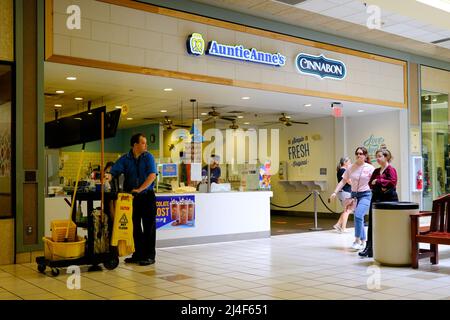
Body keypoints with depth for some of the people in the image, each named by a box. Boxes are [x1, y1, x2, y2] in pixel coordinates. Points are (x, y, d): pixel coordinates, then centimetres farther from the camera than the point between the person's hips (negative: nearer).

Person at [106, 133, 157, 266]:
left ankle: (149, 256, 7)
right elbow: (113, 172, -8)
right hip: (131, 197, 3)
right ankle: (138, 254, 22)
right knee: (135, 227, 10)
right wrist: (108, 176, -32)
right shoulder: (125, 159, 2)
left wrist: (140, 189, -22)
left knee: (149, 226, 0)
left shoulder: (148, 157, -3)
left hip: (147, 196, -3)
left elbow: (152, 175, -14)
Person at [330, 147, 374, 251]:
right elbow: (343, 181, 6)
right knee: (359, 218, 9)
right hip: (354, 195, 4)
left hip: (366, 195, -4)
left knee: (358, 215, -22)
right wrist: (335, 192, -3)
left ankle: (357, 240, -9)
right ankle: (363, 241, 23)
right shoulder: (351, 168, 4)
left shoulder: (370, 168, -5)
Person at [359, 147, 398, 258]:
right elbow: (370, 183, 13)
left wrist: (378, 181, -13)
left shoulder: (391, 169, -6)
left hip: (388, 199, -7)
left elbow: (393, 182, -20)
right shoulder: (376, 171, 16)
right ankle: (369, 248, 1)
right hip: (376, 198, 7)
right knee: (372, 223, 1)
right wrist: (380, 187, -6)